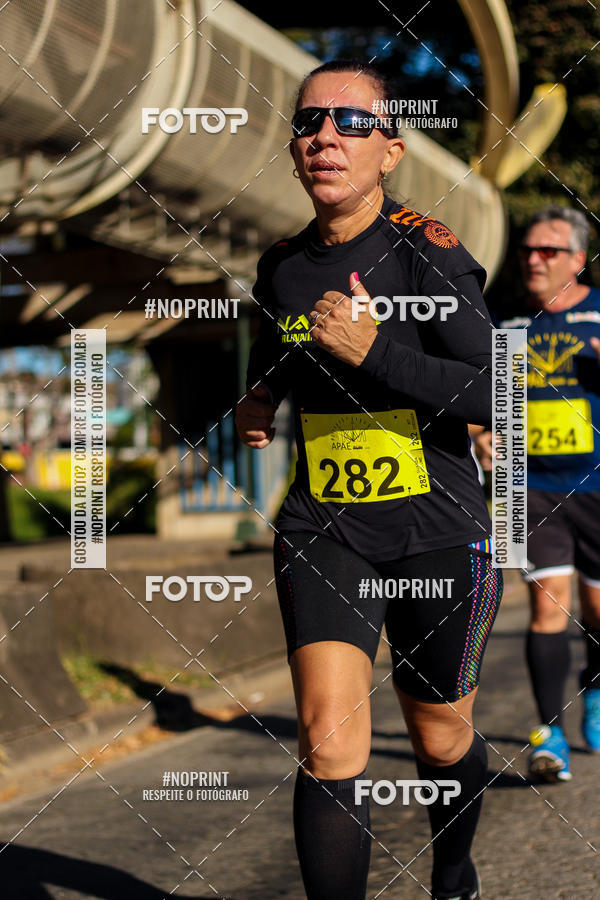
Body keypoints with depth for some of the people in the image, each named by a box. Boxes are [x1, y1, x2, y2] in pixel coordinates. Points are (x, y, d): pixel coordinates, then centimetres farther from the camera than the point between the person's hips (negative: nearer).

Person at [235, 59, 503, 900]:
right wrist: (256, 405, 7)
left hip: (436, 529, -3)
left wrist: (373, 353, -26)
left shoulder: (426, 249, -12)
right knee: (328, 742, -16)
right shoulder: (282, 264, 5)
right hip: (324, 529, 3)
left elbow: (501, 396, -20)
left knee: (441, 738, 15)